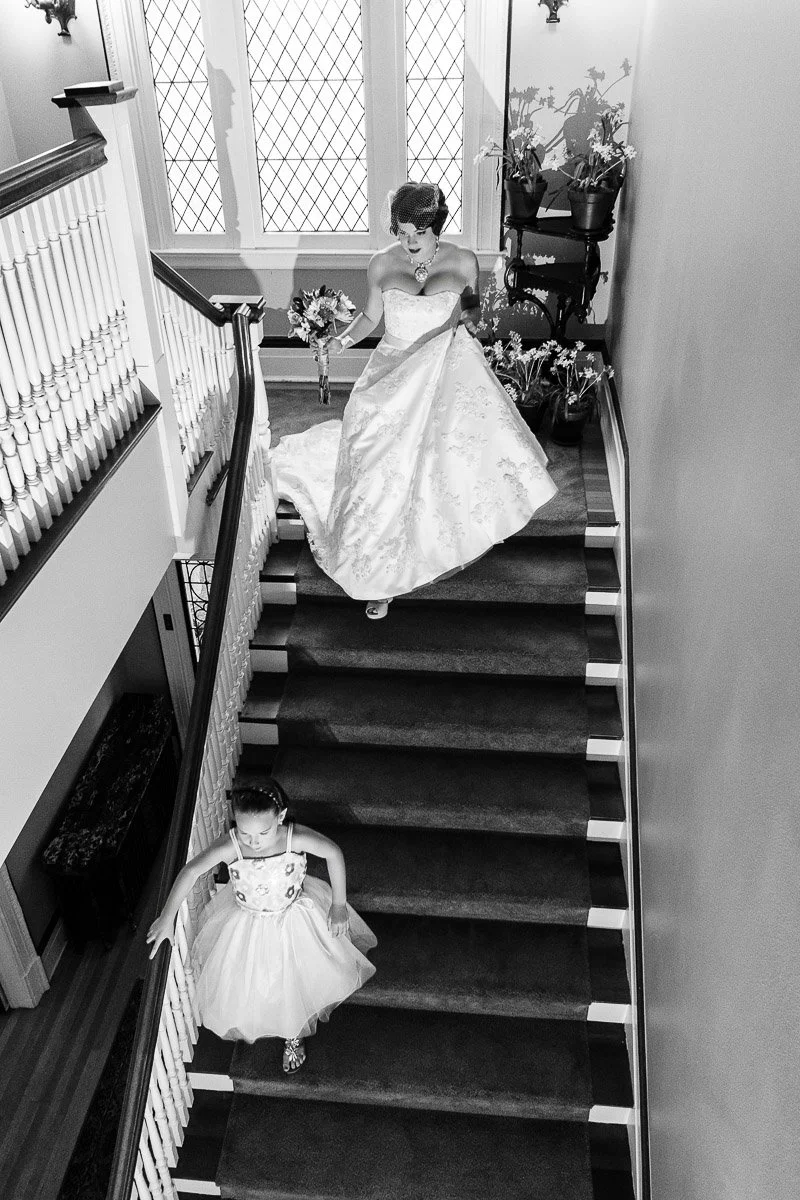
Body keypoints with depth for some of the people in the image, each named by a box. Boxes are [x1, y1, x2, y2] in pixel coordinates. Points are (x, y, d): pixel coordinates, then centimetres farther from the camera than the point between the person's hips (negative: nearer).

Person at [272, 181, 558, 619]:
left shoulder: (462, 261, -3)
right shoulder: (382, 264, -3)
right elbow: (369, 316, 9)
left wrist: (470, 318, -11)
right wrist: (344, 339, -10)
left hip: (448, 375, 1)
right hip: (394, 376, 0)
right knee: (385, 473, -4)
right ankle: (380, 577, 11)